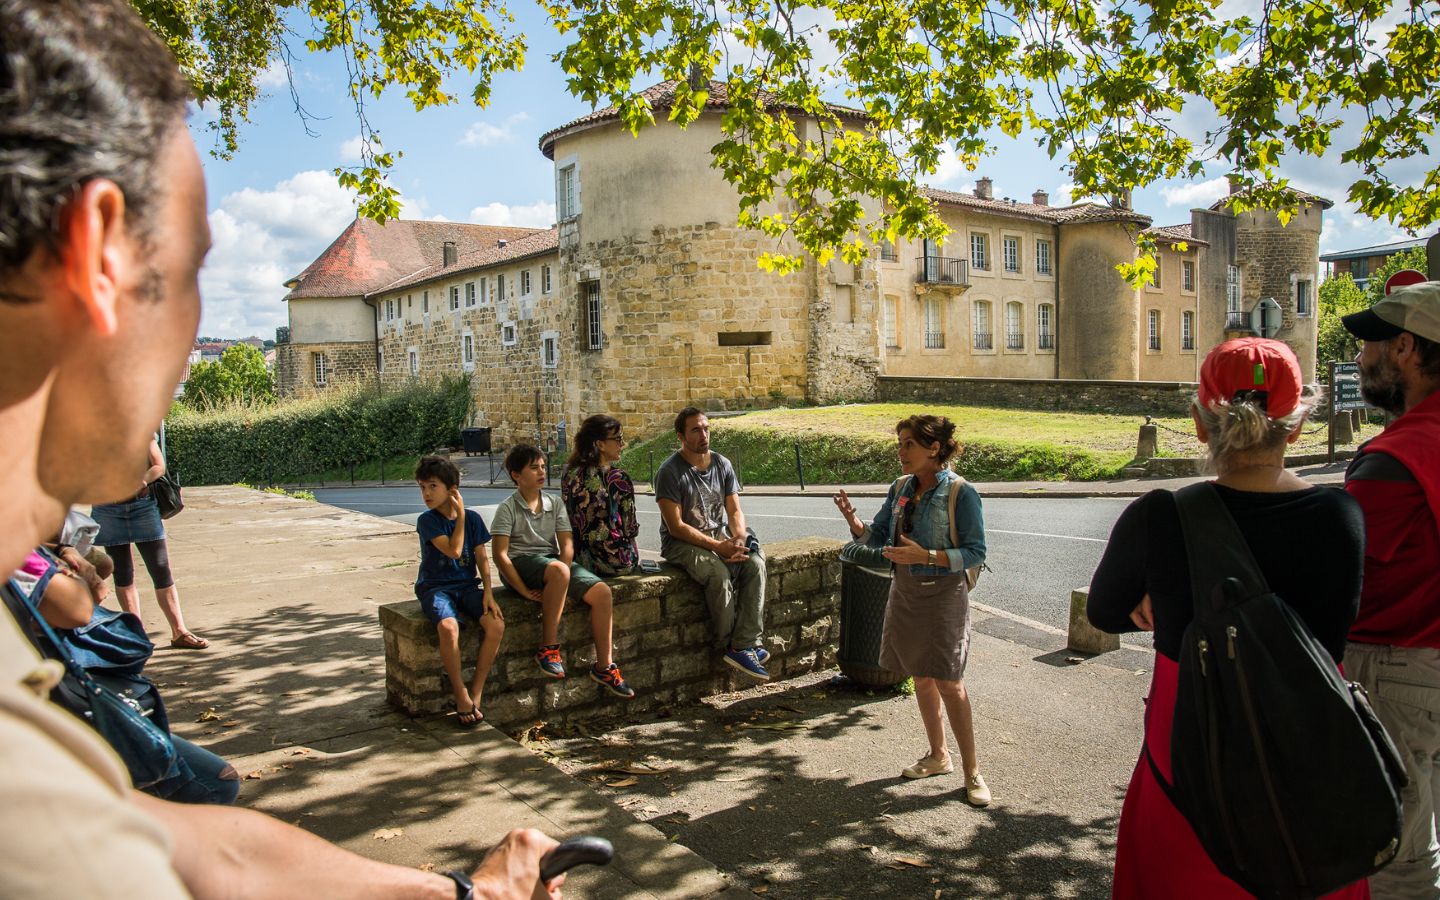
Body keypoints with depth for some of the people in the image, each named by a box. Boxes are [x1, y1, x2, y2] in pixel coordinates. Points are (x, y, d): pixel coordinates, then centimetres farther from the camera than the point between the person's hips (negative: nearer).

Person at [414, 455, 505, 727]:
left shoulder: (473, 518, 5)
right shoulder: (427, 520, -5)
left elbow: (482, 558, 5)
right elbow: (453, 550, -16)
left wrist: (488, 592, -8)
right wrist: (460, 515, -10)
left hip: (467, 585, 3)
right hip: (435, 587, -3)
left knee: (496, 625, -24)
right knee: (449, 627, -35)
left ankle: (476, 692, -10)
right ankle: (460, 693, -16)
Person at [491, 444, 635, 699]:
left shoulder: (553, 503, 12)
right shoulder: (507, 508, -3)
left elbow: (567, 545, 4)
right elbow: (500, 555, -11)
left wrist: (561, 580, -14)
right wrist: (525, 591, -20)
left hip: (554, 561, 5)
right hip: (521, 563, -5)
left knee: (602, 593, -16)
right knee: (559, 571, -39)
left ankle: (603, 667, -6)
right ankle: (548, 649, -25)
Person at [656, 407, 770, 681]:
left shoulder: (722, 464, 7)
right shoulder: (670, 471, -12)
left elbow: (734, 511, 8)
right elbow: (676, 526, -16)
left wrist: (739, 539, -14)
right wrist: (717, 546, -22)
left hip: (720, 536, 6)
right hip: (682, 543, -5)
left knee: (755, 563, -22)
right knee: (718, 574, -33)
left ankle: (745, 645, -23)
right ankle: (731, 646, -15)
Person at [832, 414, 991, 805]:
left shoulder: (960, 492, -15)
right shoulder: (901, 487, 3)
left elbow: (976, 552, -14)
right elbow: (877, 536, 6)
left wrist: (926, 556, -26)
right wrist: (854, 520, -15)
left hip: (942, 595, -6)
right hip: (905, 592, 7)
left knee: (948, 683, -4)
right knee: (921, 677, 15)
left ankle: (972, 772, 10)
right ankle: (938, 755, 33)